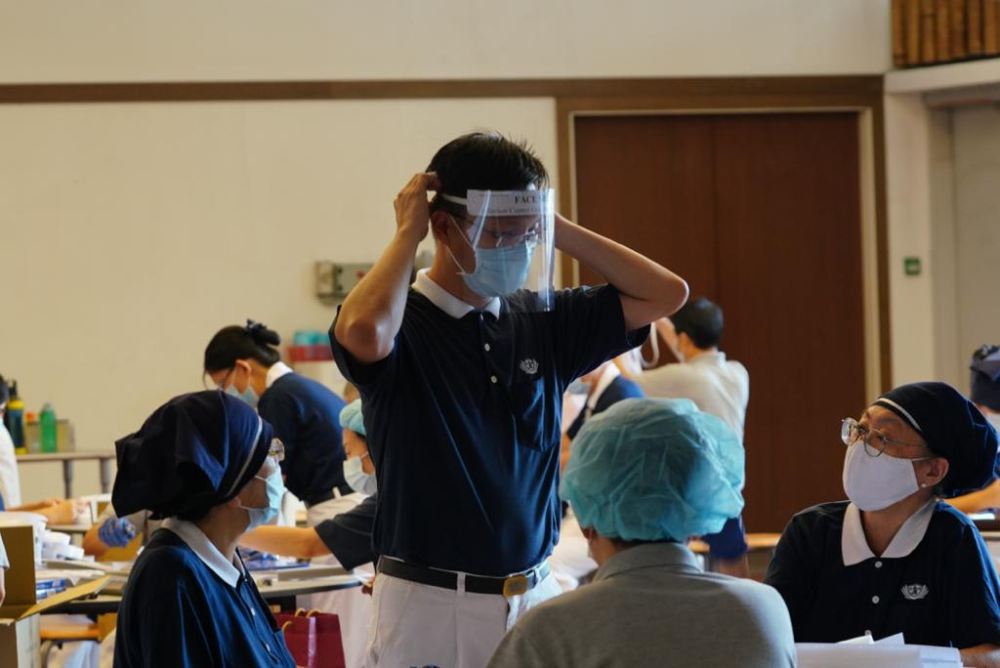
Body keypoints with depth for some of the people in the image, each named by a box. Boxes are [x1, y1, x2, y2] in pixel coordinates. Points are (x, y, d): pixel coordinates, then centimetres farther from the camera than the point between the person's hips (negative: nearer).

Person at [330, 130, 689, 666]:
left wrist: (557, 229, 2)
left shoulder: (543, 322, 7)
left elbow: (666, 293, 8)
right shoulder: (403, 326, -10)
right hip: (429, 605, -5)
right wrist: (407, 234, -16)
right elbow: (364, 333, -34)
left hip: (536, 596, 5)